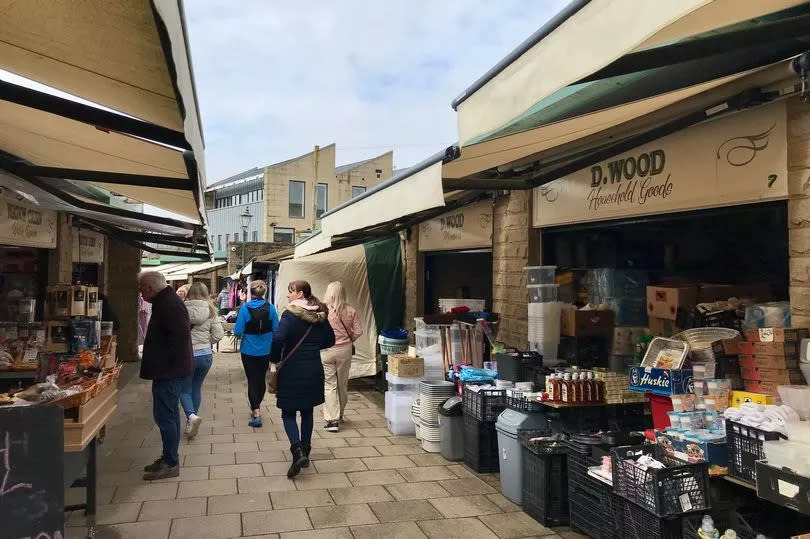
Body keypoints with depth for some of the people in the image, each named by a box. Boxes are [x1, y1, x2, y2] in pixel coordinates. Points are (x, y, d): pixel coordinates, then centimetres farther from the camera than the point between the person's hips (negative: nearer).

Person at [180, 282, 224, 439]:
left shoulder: (182, 309, -10)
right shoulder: (210, 310, -3)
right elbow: (218, 334, -4)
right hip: (206, 355, 3)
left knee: (185, 390, 11)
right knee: (197, 388, 19)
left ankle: (191, 415, -14)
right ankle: (191, 422, 26)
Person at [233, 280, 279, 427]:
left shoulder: (245, 308, -13)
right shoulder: (270, 308, -8)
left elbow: (237, 331, -14)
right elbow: (276, 330, -5)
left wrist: (244, 332, 8)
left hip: (249, 351, -2)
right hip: (266, 351, 3)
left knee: (252, 381, 3)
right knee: (261, 379, 19)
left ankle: (256, 414, -5)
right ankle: (256, 408, 36)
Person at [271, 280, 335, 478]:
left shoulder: (290, 315, -14)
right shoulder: (319, 316, 4)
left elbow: (278, 339, -26)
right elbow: (330, 341, 12)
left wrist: (275, 359, -9)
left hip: (292, 371, -5)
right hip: (314, 372, 5)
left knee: (288, 413, 6)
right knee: (307, 412, 18)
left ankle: (297, 451, -13)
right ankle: (305, 452, 23)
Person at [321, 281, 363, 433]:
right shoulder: (350, 311, -6)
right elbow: (358, 331, -3)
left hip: (326, 351, -3)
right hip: (345, 350, 3)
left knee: (329, 385, 3)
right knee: (343, 384, 17)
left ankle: (332, 420, -3)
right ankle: (339, 415, 33)